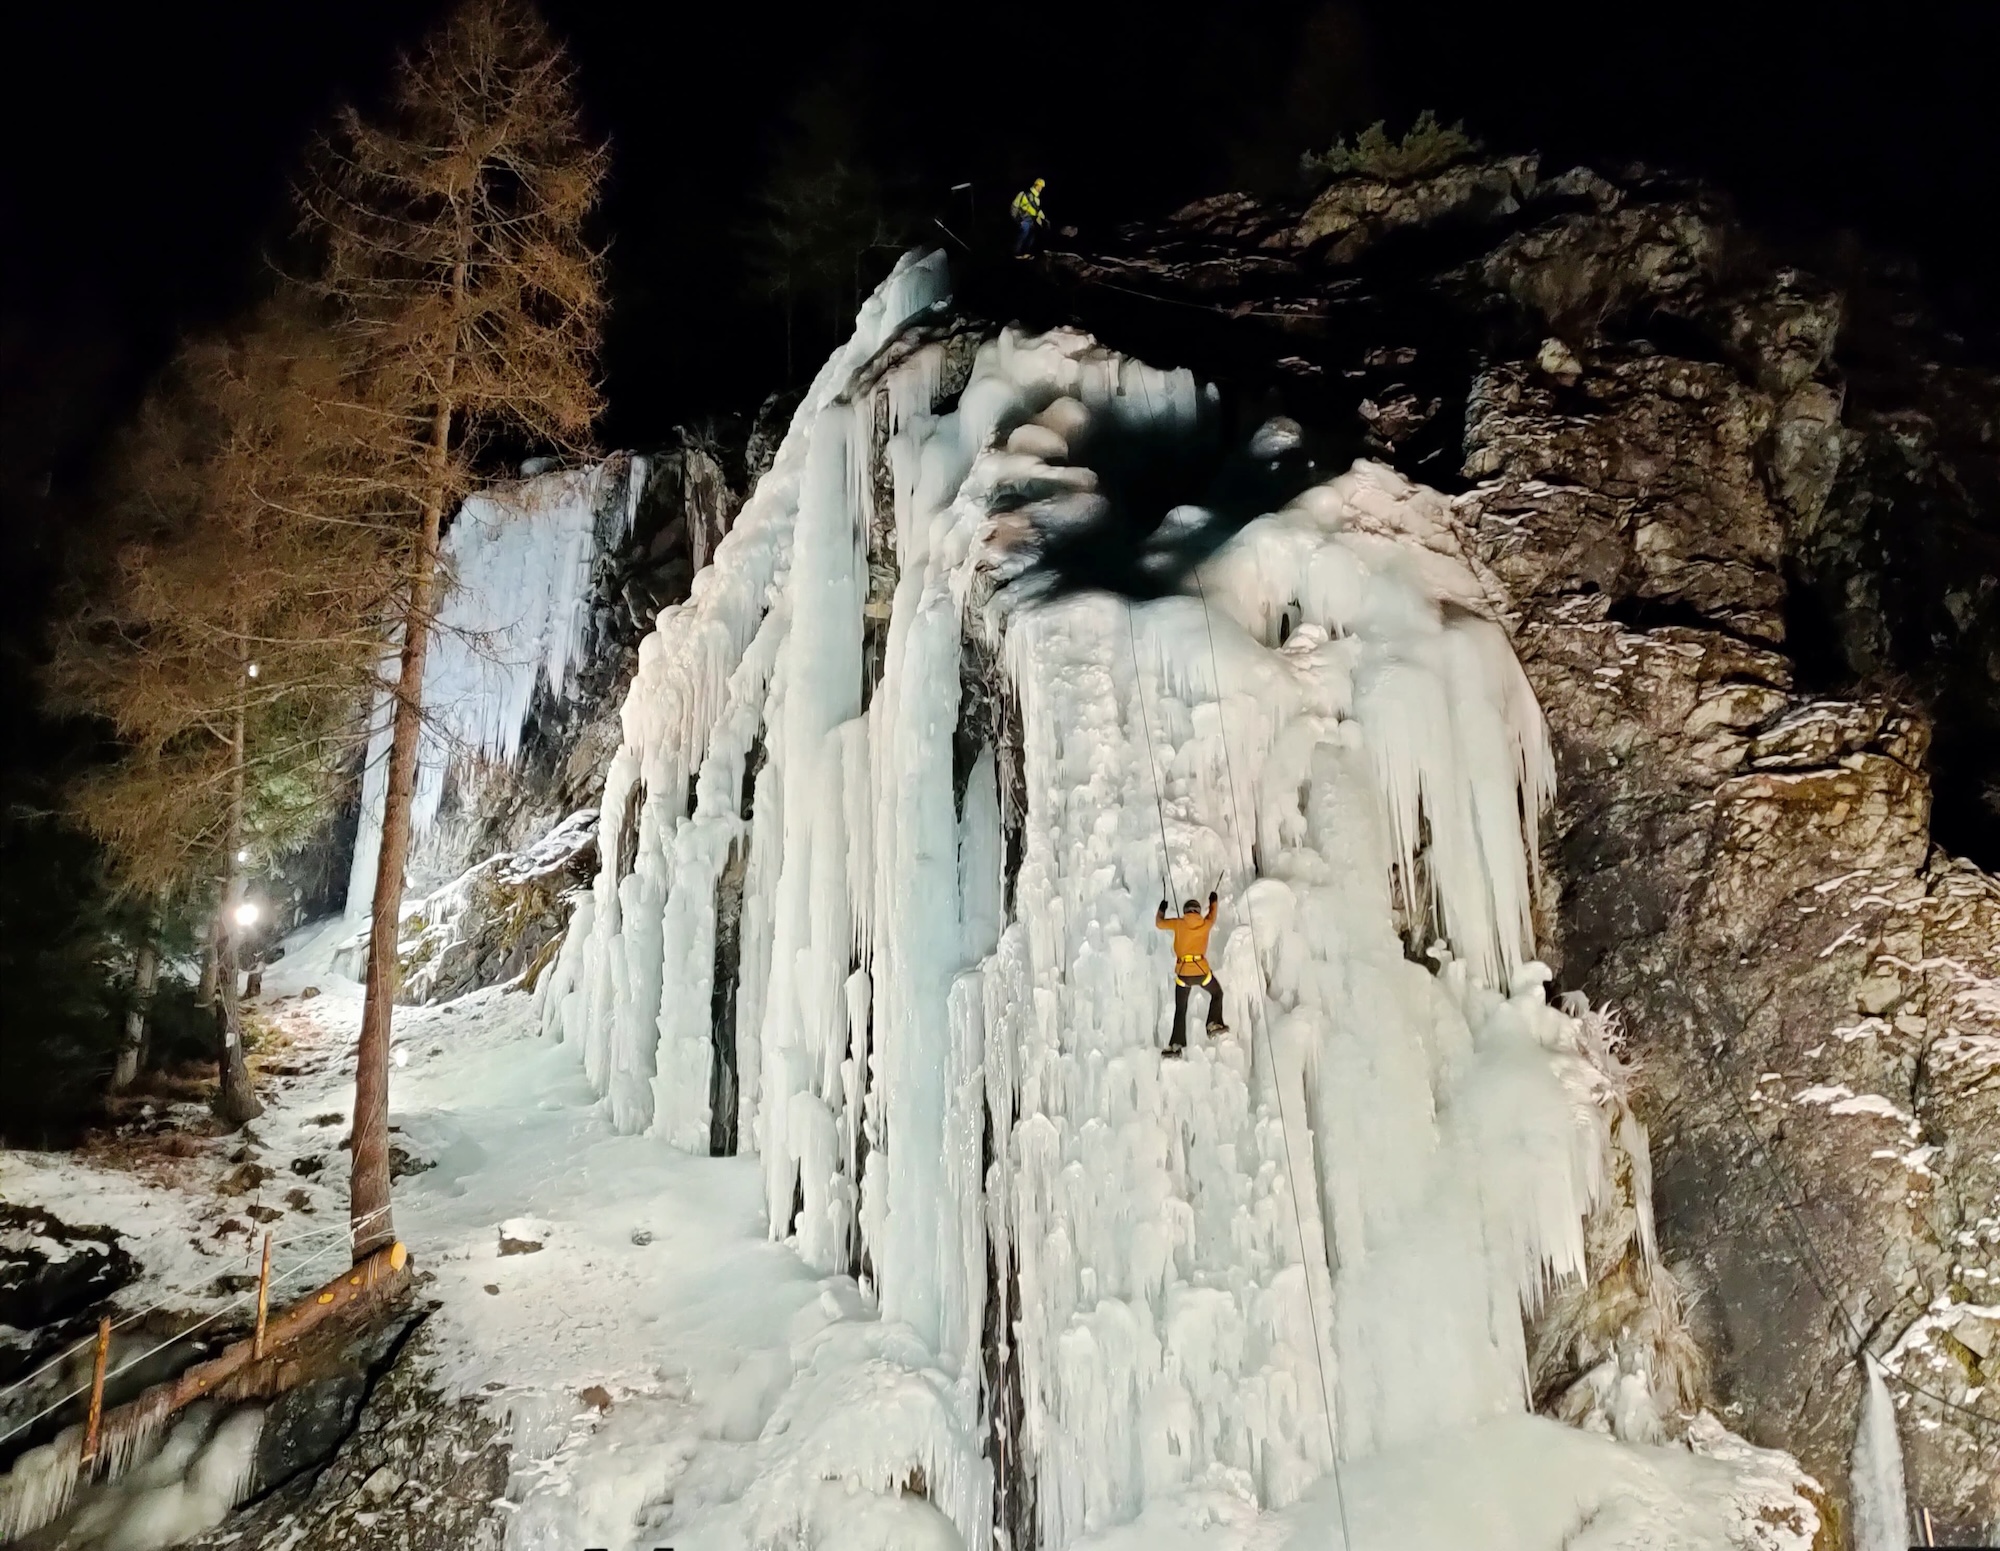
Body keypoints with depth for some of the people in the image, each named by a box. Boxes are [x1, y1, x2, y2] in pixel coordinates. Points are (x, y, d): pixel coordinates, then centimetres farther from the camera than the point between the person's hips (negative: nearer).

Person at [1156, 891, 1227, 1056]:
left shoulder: (1178, 923, 2)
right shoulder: (1206, 924, 5)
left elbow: (1159, 923, 16)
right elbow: (1212, 915, 28)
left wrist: (1162, 909, 35)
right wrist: (1213, 901, 47)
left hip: (1182, 973, 0)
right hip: (1201, 971, 0)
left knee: (1180, 1009, 9)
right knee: (1217, 993, 29)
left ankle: (1176, 1045, 2)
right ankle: (1214, 1024, 16)